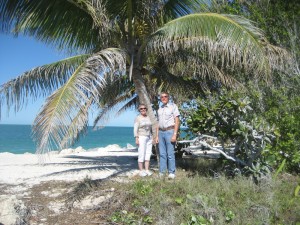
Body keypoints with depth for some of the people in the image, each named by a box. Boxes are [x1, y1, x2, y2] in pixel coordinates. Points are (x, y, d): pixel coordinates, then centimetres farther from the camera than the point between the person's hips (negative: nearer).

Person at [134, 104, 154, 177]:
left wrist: (152, 137, 12)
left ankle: (147, 170, 9)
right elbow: (135, 129, -9)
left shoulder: (148, 117, 12)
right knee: (141, 155, -7)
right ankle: (141, 171, 0)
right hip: (141, 137, -6)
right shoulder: (137, 118, -5)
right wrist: (136, 139, -16)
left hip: (149, 137, 6)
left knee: (148, 154, 4)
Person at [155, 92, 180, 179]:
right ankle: (162, 173, 10)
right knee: (162, 154, 6)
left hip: (170, 131, -5)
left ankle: (171, 173, 2)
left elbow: (177, 121, -6)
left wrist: (175, 134, -15)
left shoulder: (173, 106, -1)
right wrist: (157, 136, 11)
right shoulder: (159, 109, 17)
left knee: (170, 154, -5)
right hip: (161, 132, 5)